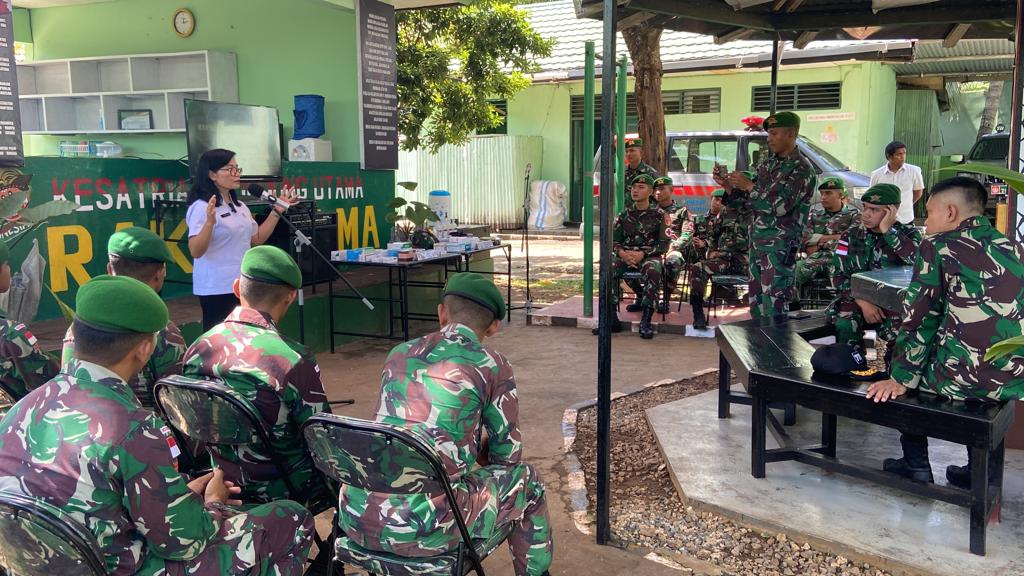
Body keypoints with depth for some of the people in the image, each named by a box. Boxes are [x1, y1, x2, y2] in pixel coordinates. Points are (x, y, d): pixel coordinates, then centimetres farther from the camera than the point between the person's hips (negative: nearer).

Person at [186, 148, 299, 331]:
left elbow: (257, 239, 17)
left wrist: (277, 211, 11)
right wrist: (209, 222, -37)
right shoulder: (201, 207, -13)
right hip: (216, 288, -8)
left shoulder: (239, 206, 11)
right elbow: (196, 252, -22)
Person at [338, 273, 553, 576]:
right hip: (422, 528, -5)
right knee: (526, 480, 19)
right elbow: (507, 454, 8)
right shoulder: (492, 366, -2)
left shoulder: (399, 353, 12)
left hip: (356, 518, 5)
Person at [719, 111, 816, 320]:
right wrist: (729, 186, 4)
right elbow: (751, 199, 20)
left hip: (780, 243, -8)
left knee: (773, 305, -11)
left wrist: (748, 185, -14)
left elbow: (779, 205, -20)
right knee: (755, 298, 13)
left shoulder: (802, 169, -10)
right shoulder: (769, 163, 14)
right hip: (757, 238, 8)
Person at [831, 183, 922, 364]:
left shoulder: (909, 234, 3)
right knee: (844, 326, -31)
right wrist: (862, 302, -15)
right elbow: (838, 276, 0)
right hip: (857, 299, 1)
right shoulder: (851, 236, 8)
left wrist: (888, 230, -15)